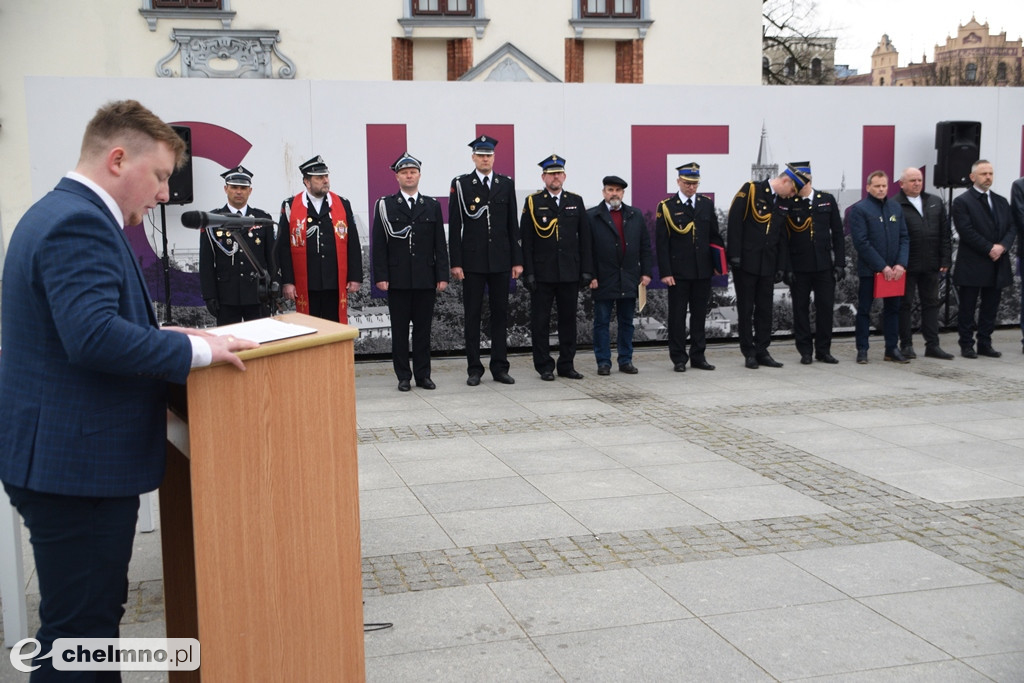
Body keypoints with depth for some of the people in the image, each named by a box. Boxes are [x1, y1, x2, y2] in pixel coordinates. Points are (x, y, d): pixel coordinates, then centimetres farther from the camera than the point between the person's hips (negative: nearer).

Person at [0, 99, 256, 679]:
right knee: (80, 629, -1)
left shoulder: (67, 214, 15)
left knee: (96, 611, 20)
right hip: (77, 464, -11)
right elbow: (94, 337, -30)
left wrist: (163, 334, 11)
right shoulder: (80, 223, -19)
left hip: (71, 459, 11)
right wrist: (198, 350, -22)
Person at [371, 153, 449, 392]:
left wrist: (442, 275, 1)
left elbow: (440, 244, 8)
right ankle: (403, 376, 10)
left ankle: (423, 374, 14)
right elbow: (379, 244, 0)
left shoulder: (432, 206, 10)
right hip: (398, 279, -1)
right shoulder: (385, 205, 4)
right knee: (400, 328, 3)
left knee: (423, 327, 5)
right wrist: (380, 276, -7)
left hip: (426, 279, 2)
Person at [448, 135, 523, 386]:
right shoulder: (460, 184, 0)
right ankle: (474, 369, 9)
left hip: (501, 261, 3)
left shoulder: (506, 184, 8)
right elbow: (454, 227, -2)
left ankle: (500, 367, 13)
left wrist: (517, 260, 4)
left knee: (500, 314, 6)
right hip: (472, 261, -2)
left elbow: (513, 225, 9)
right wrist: (455, 262, -8)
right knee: (473, 316, 3)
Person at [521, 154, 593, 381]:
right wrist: (528, 273, -8)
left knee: (568, 320, 8)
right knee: (540, 321, 2)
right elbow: (526, 241, -2)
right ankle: (545, 367, 11)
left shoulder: (576, 201, 9)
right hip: (542, 274, -3)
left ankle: (566, 364, 17)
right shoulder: (532, 202, 1)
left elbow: (584, 238, 9)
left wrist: (587, 270, 3)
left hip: (570, 273, 3)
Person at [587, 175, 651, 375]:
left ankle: (626, 360, 17)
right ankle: (603, 362, 9)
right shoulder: (591, 216, -2)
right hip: (603, 280, -3)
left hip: (629, 280, 3)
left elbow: (645, 246, 10)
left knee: (626, 322, 9)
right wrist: (590, 276, -10)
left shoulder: (635, 215, 10)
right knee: (602, 322, 2)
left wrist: (646, 272, 3)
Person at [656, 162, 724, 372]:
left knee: (699, 314, 9)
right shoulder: (667, 207, -2)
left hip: (703, 270, 4)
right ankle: (678, 359, 9)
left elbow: (715, 236, 13)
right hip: (678, 272, -3)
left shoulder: (707, 204, 9)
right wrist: (665, 272, -10)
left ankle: (698, 356, 17)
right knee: (677, 316, 2)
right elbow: (661, 243, -5)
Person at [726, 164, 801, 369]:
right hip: (745, 262, -5)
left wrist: (780, 266, 9)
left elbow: (780, 237, 15)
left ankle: (762, 351, 15)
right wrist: (735, 254, -17)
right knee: (746, 309, 2)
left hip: (767, 265, 6)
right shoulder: (750, 190, -7)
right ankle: (749, 353, 9)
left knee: (765, 309, 7)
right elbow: (735, 221, -12)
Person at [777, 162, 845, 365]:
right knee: (801, 308, 4)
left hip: (824, 265, 2)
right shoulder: (787, 204, -2)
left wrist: (839, 263, 1)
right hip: (799, 268, -2)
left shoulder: (827, 200, 5)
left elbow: (837, 234, 6)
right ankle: (805, 351, 13)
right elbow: (783, 238, -3)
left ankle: (823, 350, 15)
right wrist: (786, 268, -8)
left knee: (825, 307, 4)